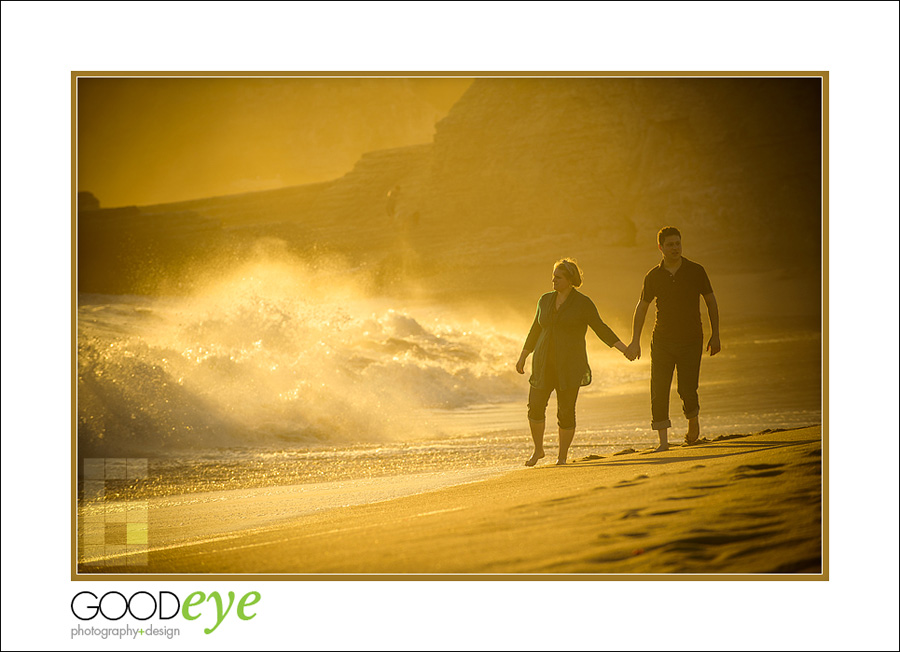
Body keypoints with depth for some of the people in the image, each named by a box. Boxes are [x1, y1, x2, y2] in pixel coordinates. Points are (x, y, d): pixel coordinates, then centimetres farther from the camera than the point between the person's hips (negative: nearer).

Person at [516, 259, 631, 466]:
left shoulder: (583, 303, -5)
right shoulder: (546, 300, 8)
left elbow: (601, 329, -5)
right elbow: (536, 330, 16)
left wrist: (623, 348, -15)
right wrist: (523, 357, 17)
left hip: (569, 366, -4)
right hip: (544, 365, 4)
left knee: (565, 412, -3)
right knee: (535, 406, -7)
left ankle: (562, 456, 12)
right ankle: (538, 450, 12)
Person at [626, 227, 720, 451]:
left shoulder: (696, 271, -1)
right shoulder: (653, 276, 2)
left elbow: (711, 302, 7)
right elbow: (641, 308, 11)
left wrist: (715, 335, 3)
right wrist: (635, 341, 5)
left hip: (691, 341, -1)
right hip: (662, 342, 2)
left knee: (687, 390, -8)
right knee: (658, 391, -7)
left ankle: (693, 421, 25)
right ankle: (663, 441, 0)